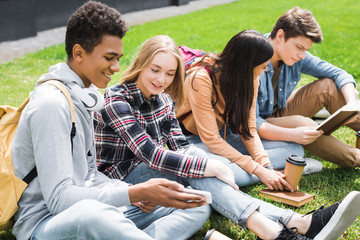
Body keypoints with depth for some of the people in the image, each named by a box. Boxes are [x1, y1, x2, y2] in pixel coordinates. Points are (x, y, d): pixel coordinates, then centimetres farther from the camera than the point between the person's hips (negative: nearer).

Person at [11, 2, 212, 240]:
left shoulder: (81, 97, 13)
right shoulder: (51, 104, -16)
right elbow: (58, 198, -23)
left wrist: (134, 192, 0)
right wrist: (135, 193, -28)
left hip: (90, 213, 9)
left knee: (197, 206, -1)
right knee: (92, 213, -46)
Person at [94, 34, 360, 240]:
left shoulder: (163, 99, 5)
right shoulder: (118, 102, -19)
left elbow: (180, 145, 2)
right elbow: (151, 155, -29)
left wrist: (214, 165, -18)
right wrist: (209, 167, -30)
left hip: (155, 168, 7)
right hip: (122, 175, -6)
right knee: (196, 169, -30)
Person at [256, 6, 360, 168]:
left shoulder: (297, 57, -10)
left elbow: (339, 74, -3)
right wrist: (293, 135, -44)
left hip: (281, 111, 7)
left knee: (328, 85, -8)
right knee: (302, 123, -33)